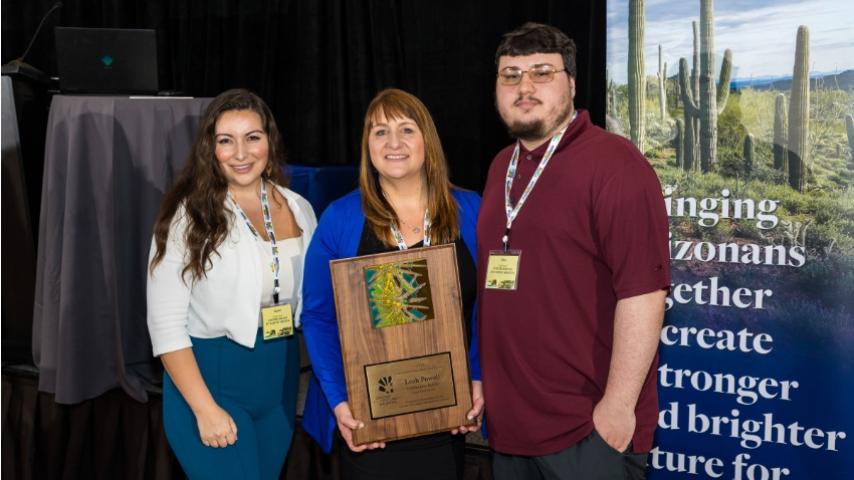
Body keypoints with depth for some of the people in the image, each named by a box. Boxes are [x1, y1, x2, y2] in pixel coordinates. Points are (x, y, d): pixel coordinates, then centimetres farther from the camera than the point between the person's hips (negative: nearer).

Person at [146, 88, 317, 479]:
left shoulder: (299, 209, 3)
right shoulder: (189, 216, -11)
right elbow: (166, 324, -13)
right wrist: (205, 409, -18)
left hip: (280, 379, 5)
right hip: (208, 377, -5)